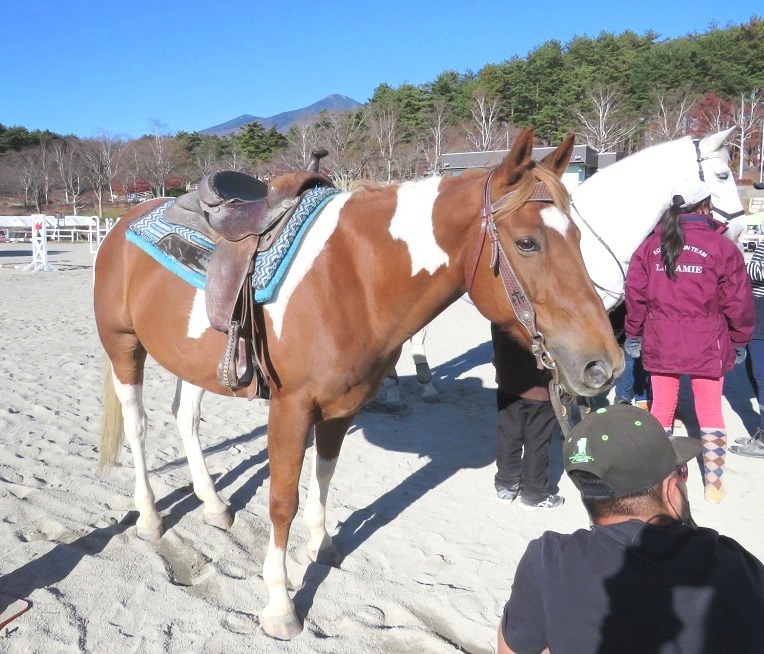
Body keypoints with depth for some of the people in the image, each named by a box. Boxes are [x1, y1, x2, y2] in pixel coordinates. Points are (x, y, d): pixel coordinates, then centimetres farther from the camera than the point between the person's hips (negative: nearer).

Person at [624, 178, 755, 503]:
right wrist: (740, 341, 7)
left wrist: (633, 335, 10)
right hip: (707, 345, -2)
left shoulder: (651, 245, 0)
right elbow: (738, 302, -6)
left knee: (661, 409, 14)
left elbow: (635, 294, 1)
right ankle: (713, 483, 17)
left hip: (660, 343, 3)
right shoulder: (722, 247, -8)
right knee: (709, 413, 10)